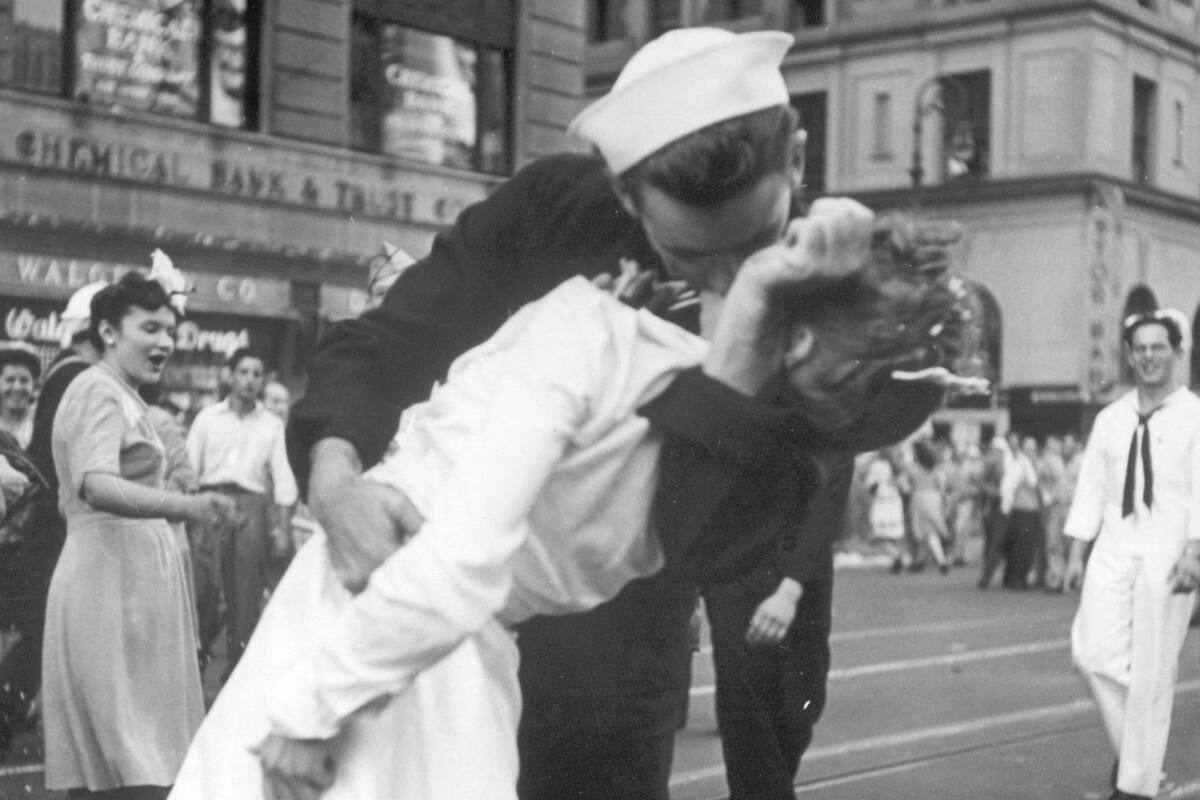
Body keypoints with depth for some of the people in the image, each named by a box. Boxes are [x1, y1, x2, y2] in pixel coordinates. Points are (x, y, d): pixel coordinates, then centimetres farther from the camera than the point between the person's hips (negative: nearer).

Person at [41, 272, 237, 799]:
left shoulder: (119, 395, 19)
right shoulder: (100, 389, -12)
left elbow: (72, 499, 27)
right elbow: (97, 487, -29)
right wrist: (186, 506, -44)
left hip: (131, 577, 10)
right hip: (112, 579, -10)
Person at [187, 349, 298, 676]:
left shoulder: (272, 425, 11)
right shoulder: (208, 417, 10)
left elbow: (283, 478, 7)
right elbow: (189, 467, 5)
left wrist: (283, 528, -2)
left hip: (252, 506, 1)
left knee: (246, 594, 0)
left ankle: (237, 668, 8)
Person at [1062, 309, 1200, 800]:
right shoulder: (1110, 419, 12)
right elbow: (1091, 488, 12)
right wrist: (1076, 553, 6)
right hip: (1114, 548, 4)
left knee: (1152, 671, -2)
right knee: (1093, 651, -8)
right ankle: (1131, 748, 15)